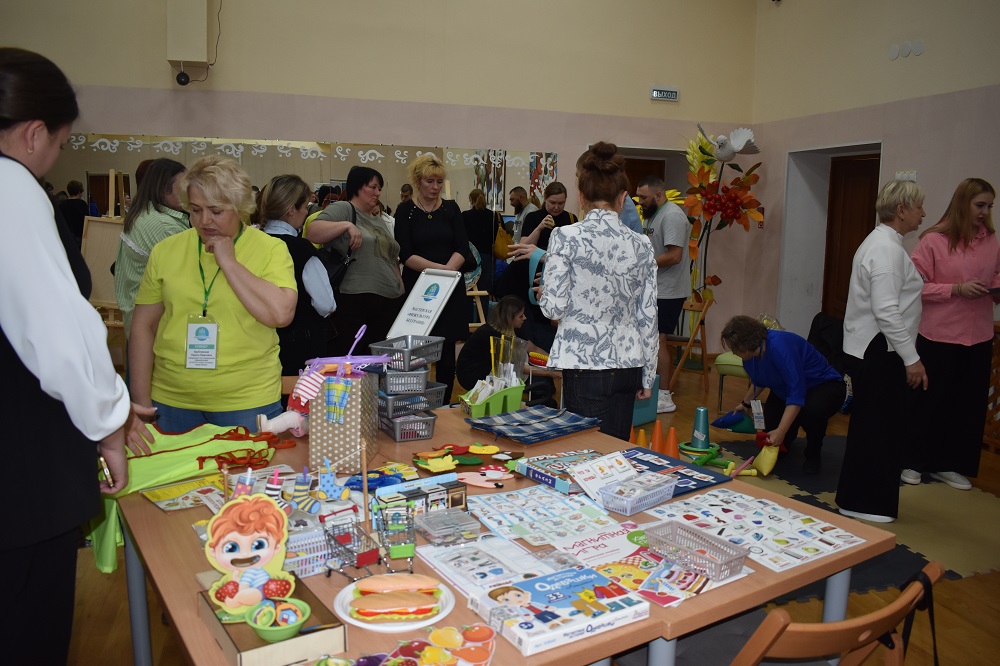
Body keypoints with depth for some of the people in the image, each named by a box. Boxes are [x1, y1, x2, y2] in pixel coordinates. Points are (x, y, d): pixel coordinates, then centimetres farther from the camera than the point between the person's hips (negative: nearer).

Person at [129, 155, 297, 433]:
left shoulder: (271, 249, -4)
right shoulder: (165, 251, 4)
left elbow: (281, 314, -20)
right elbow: (143, 326, 7)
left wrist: (228, 262, -15)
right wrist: (142, 402, 4)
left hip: (248, 403, -2)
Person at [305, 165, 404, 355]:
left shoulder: (380, 221, 24)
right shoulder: (343, 209, 1)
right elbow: (311, 232, -14)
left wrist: (401, 290, 19)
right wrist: (347, 225, -23)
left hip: (390, 304, 7)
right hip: (355, 303, -7)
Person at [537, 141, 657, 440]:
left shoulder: (565, 237, -10)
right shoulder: (641, 244, 2)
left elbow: (554, 307, -10)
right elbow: (648, 316, 5)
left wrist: (543, 293, 14)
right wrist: (647, 376, 14)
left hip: (585, 363, -4)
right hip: (627, 365, 5)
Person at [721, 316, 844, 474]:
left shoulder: (780, 346, -35)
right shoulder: (750, 354, -9)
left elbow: (797, 394, -38)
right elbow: (758, 381, 15)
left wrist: (780, 432, -40)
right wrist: (746, 403, 26)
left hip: (823, 386, -7)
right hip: (783, 392, 7)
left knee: (811, 410, -39)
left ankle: (813, 455, -10)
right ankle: (788, 437, 35)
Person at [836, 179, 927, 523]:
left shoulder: (881, 242, 15)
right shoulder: (887, 249, -18)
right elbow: (886, 311, -25)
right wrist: (911, 358, -20)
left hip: (872, 349, 11)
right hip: (878, 351, -11)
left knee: (878, 426, 17)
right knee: (875, 428, -1)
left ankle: (865, 498, 29)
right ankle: (861, 503, 11)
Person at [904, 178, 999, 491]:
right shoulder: (934, 240, -9)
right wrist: (957, 289, -20)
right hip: (939, 336, -5)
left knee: (970, 404, 10)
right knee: (929, 401, 6)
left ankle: (950, 465, 25)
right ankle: (912, 462, 22)